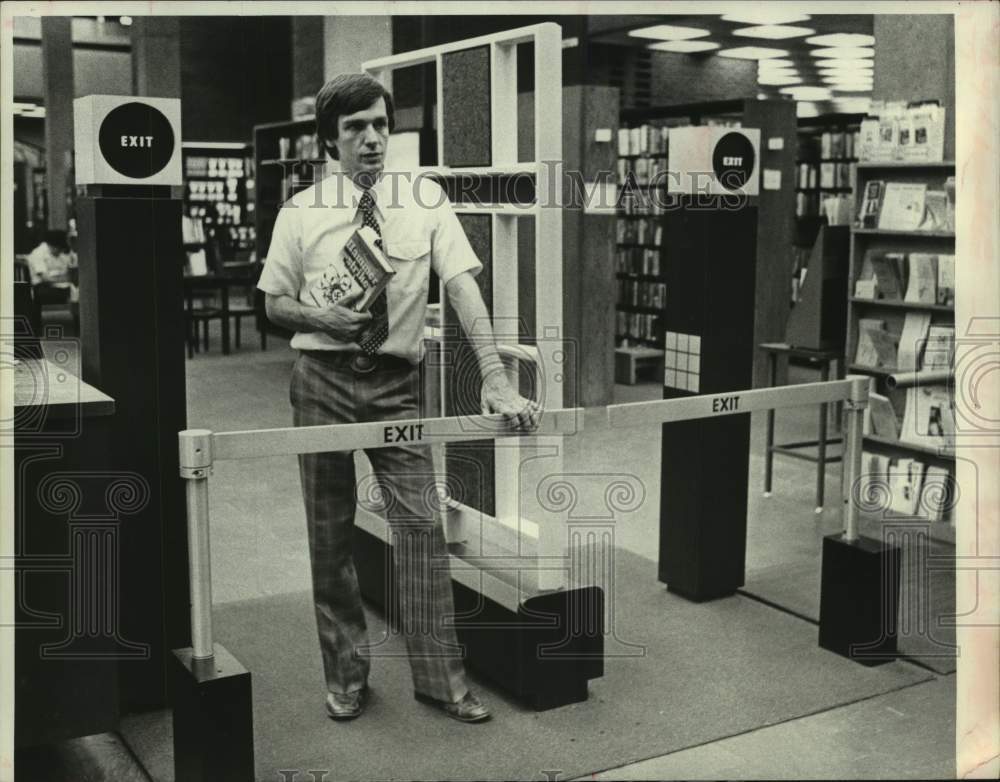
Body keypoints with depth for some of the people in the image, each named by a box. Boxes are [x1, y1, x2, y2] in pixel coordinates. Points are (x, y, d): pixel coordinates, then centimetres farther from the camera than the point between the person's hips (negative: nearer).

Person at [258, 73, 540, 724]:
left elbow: (463, 287, -11)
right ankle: (346, 675, 23)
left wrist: (496, 380, -22)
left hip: (397, 381, 0)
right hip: (323, 378, 1)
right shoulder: (301, 212, 0)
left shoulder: (426, 201, -2)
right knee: (329, 535, 8)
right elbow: (276, 303, 9)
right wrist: (320, 316, -14)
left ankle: (440, 677, 9)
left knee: (420, 524, -3)